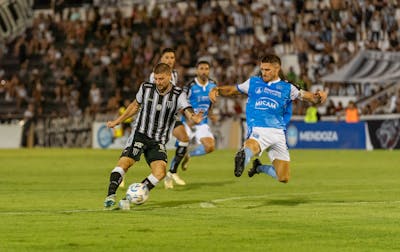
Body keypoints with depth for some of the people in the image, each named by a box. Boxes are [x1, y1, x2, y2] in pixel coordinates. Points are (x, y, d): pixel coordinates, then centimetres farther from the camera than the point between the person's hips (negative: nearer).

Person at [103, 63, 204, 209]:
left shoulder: (178, 95, -5)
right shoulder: (146, 88, -1)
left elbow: (188, 112, -20)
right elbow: (135, 105, 17)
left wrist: (194, 118, -45)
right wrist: (117, 122, 22)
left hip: (158, 141, 0)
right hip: (140, 134, 0)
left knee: (160, 172, -19)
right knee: (124, 162, -23)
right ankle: (111, 195, -26)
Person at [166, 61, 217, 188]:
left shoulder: (212, 85, 2)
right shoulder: (190, 87, -14)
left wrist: (210, 113, 7)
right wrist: (188, 119, -25)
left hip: (202, 123, 4)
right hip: (188, 123, -4)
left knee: (210, 146, -16)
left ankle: (188, 156, 13)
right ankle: (170, 176, 10)